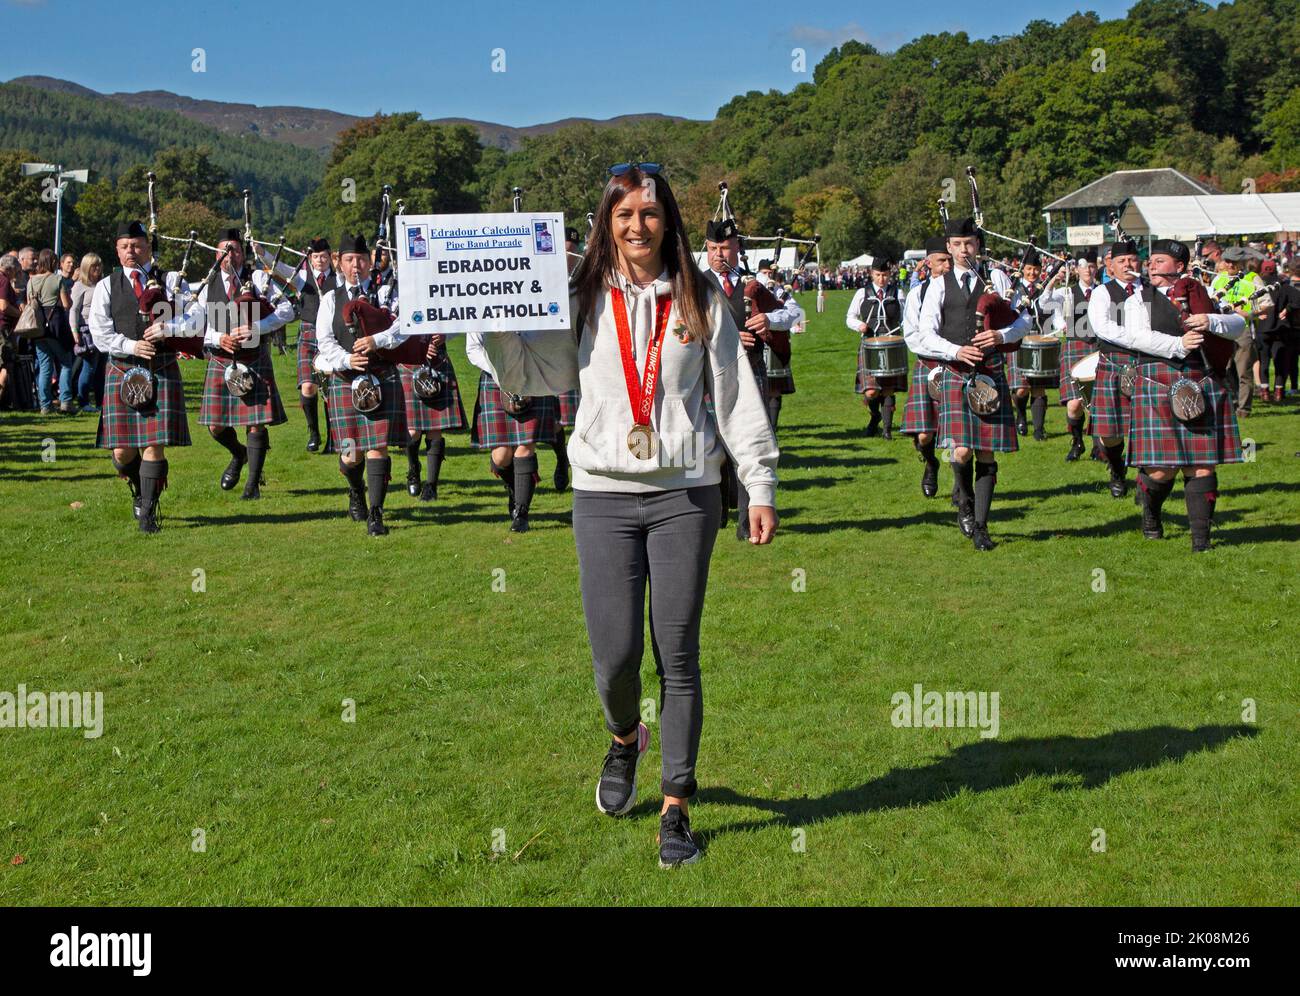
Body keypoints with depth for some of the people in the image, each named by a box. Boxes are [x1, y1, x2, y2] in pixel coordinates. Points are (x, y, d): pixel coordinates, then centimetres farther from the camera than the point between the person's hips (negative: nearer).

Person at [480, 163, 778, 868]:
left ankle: (676, 809, 14)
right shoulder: (584, 301, 6)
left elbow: (737, 396, 6)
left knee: (678, 657, 2)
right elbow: (529, 375, 5)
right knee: (614, 657, -2)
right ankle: (624, 740, 34)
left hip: (685, 494, 0)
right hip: (604, 497, 1)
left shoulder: (700, 300, 5)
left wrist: (761, 487, 3)